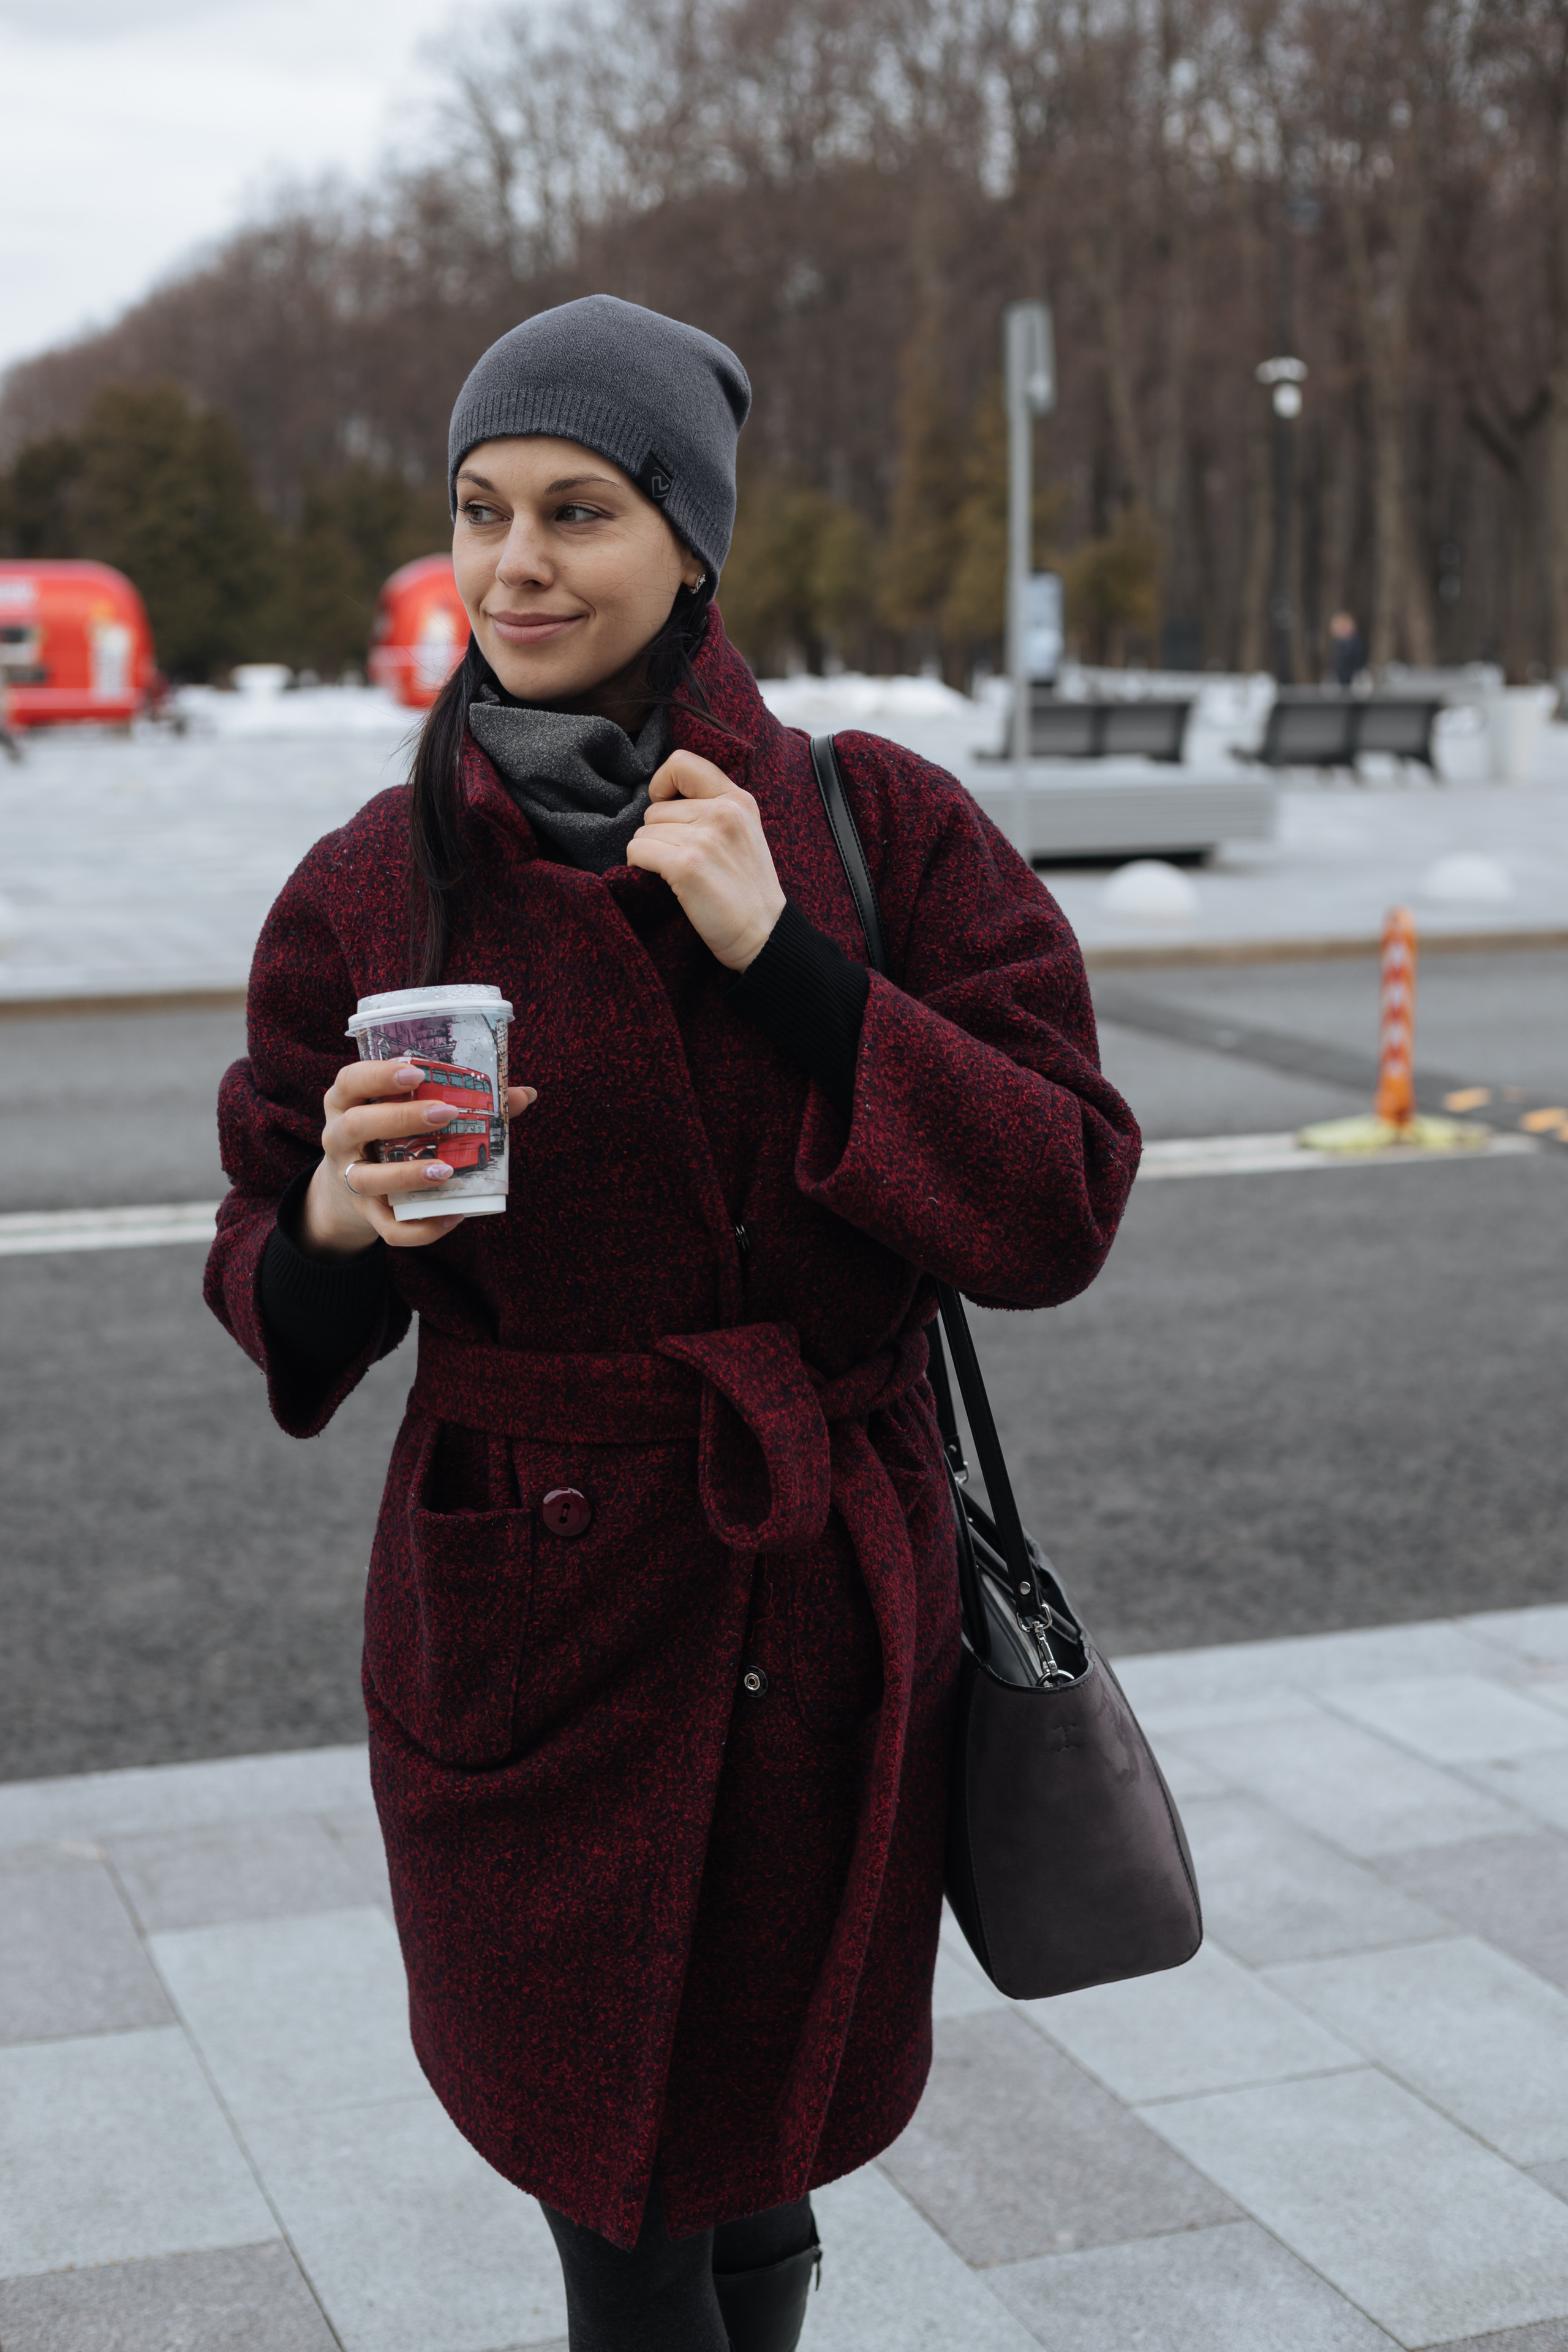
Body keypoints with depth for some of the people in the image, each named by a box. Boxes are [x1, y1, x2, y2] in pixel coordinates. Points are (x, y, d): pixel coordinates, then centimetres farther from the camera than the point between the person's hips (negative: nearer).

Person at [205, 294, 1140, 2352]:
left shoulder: (886, 831, -3)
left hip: (831, 1625, 1)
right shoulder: (371, 891, -2)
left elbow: (1061, 1209, -10)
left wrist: (782, 960, -19)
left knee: (763, 2181, 17)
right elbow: (275, 1300, 4)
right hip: (532, 1634, 0)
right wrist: (336, 1225, -20)